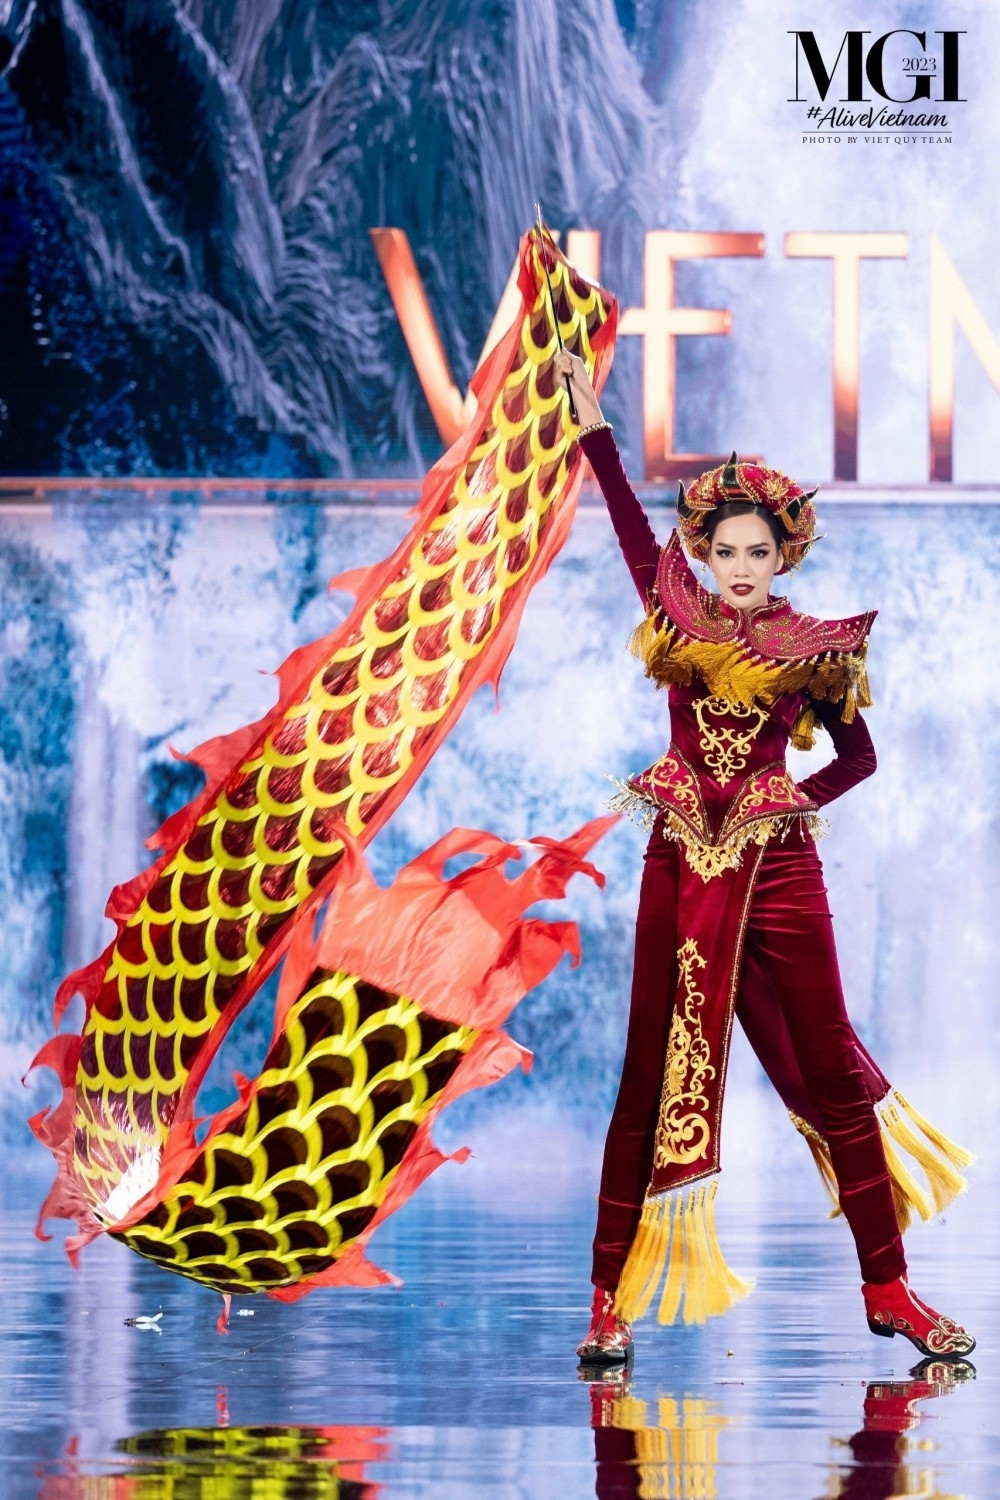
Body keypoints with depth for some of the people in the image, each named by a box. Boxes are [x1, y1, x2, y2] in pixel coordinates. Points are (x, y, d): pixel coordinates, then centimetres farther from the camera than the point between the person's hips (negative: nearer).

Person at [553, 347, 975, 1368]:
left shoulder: (812, 650, 1)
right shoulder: (677, 617, 5)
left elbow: (857, 755, 13)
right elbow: (631, 523, 12)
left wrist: (796, 801, -1)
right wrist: (592, 421, 11)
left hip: (775, 869, -1)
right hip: (681, 865, 1)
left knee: (830, 1070, 0)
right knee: (654, 1079, 2)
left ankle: (887, 1288, 7)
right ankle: (612, 1298, 4)